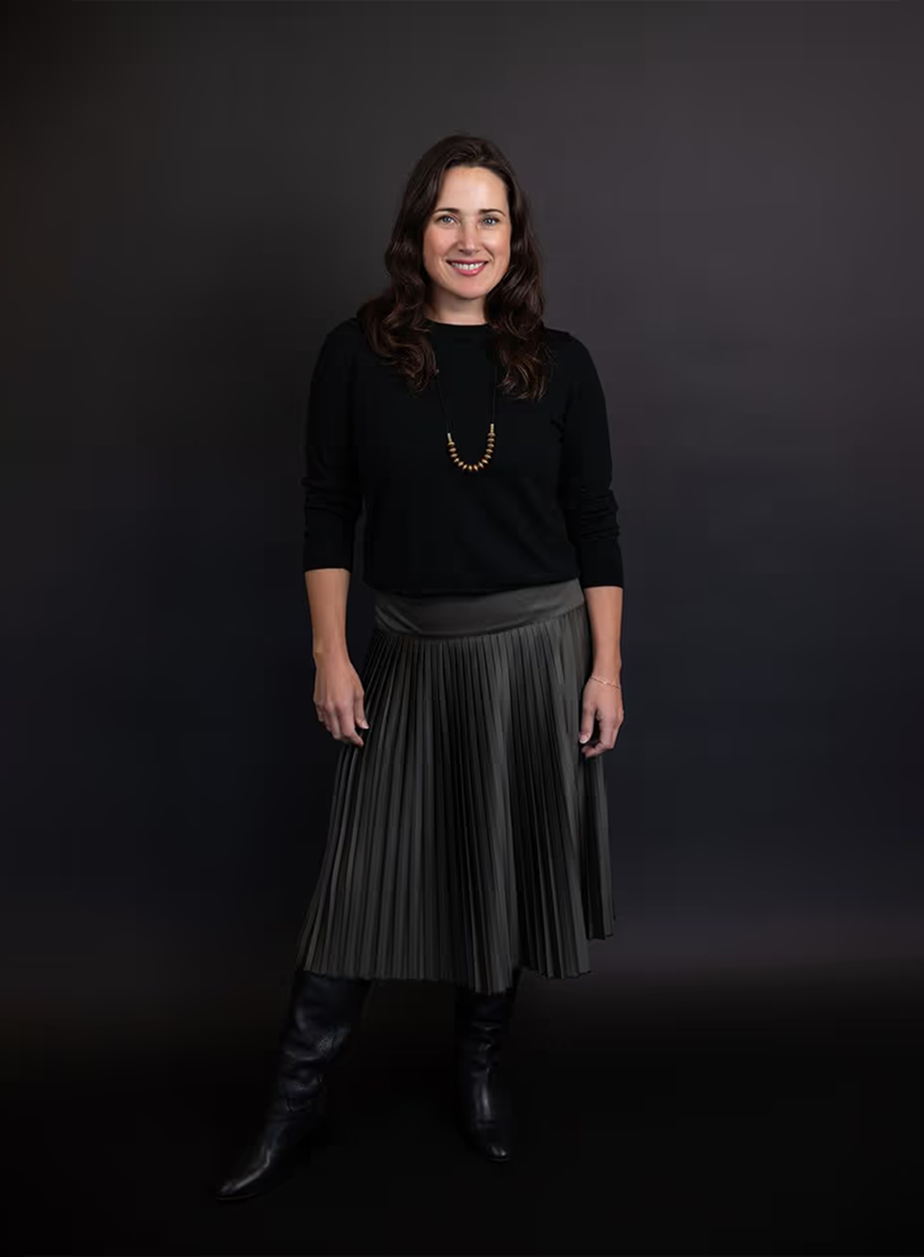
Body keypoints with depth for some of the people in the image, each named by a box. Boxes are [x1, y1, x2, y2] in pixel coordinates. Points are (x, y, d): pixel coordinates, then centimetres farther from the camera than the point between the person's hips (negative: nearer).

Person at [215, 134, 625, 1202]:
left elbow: (595, 525, 2)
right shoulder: (357, 353, -1)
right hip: (409, 648, -1)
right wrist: (331, 653, -6)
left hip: (537, 645, 1)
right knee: (360, 873, 4)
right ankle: (295, 1103, 22)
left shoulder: (559, 363, 1)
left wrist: (606, 666, -2)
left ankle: (478, 1068, 36)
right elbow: (326, 512, 0)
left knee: (507, 866, 12)